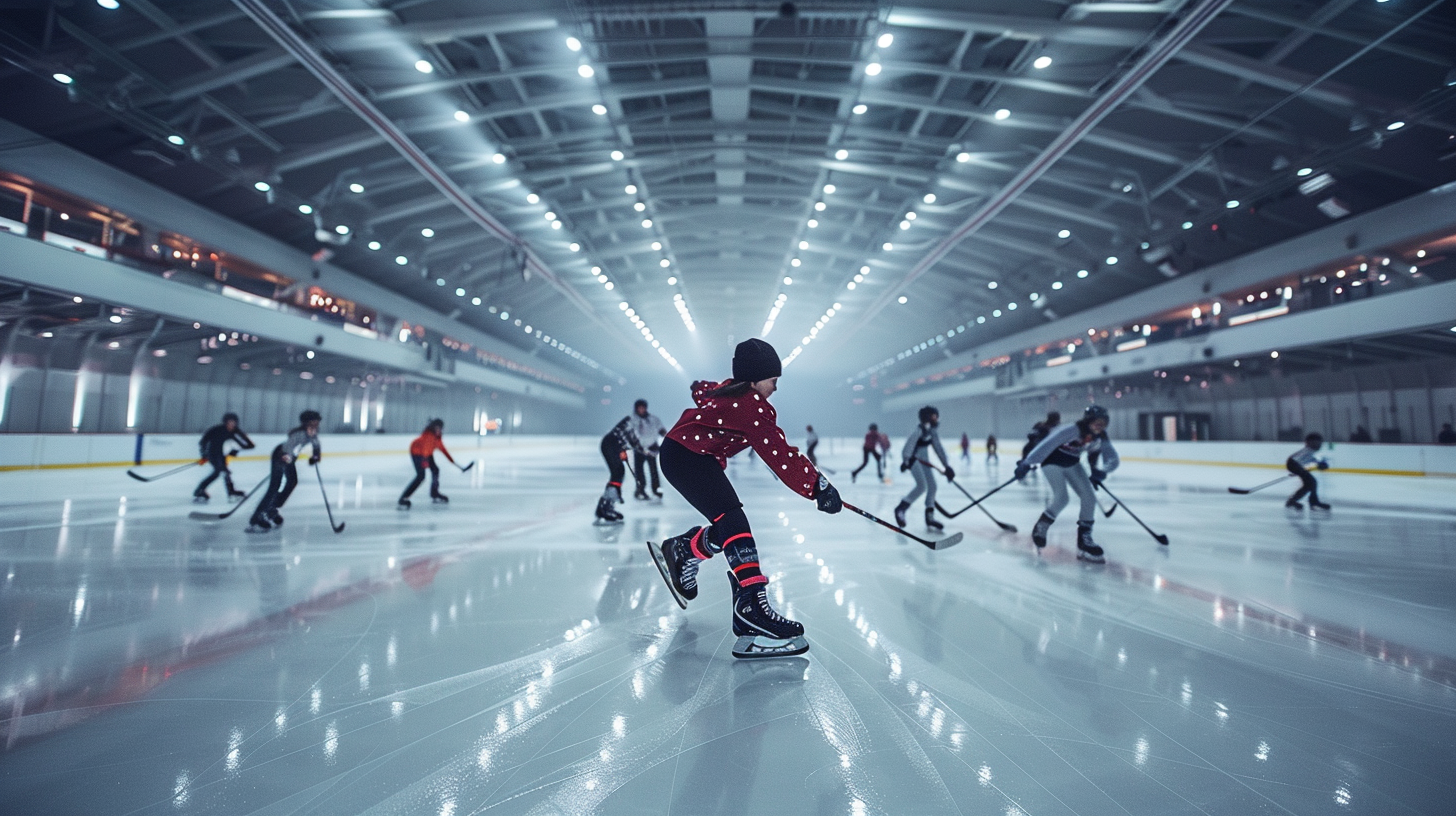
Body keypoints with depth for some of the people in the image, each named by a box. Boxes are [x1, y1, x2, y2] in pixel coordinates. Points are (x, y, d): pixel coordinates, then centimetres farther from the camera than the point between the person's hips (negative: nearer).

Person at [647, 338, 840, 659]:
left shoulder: (730, 389, 11)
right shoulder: (753, 407, -18)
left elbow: (701, 391, 33)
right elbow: (781, 456, -21)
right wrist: (817, 485, -18)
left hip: (700, 458, 11)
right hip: (684, 455, -11)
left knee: (728, 525, 11)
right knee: (732, 519, -26)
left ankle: (678, 551, 33)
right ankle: (751, 604, -38)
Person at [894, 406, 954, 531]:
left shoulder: (934, 432, 9)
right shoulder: (921, 429, -17)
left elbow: (939, 449, 13)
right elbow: (911, 442, -30)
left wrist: (947, 466, 10)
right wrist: (906, 459, -41)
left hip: (923, 459, 9)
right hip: (912, 458, -9)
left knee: (932, 486, 6)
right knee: (922, 486, -18)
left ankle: (929, 517, 15)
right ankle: (900, 509, -7)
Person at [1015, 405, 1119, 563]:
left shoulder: (1101, 439, -12)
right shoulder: (1073, 430, -32)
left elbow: (1113, 459, -3)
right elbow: (1047, 444, -36)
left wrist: (1100, 472, -22)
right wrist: (1027, 463, -39)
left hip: (1072, 463, 7)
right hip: (1052, 460, -7)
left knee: (1089, 498, -3)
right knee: (1061, 497, -18)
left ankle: (1084, 540, 7)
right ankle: (1041, 527, 7)